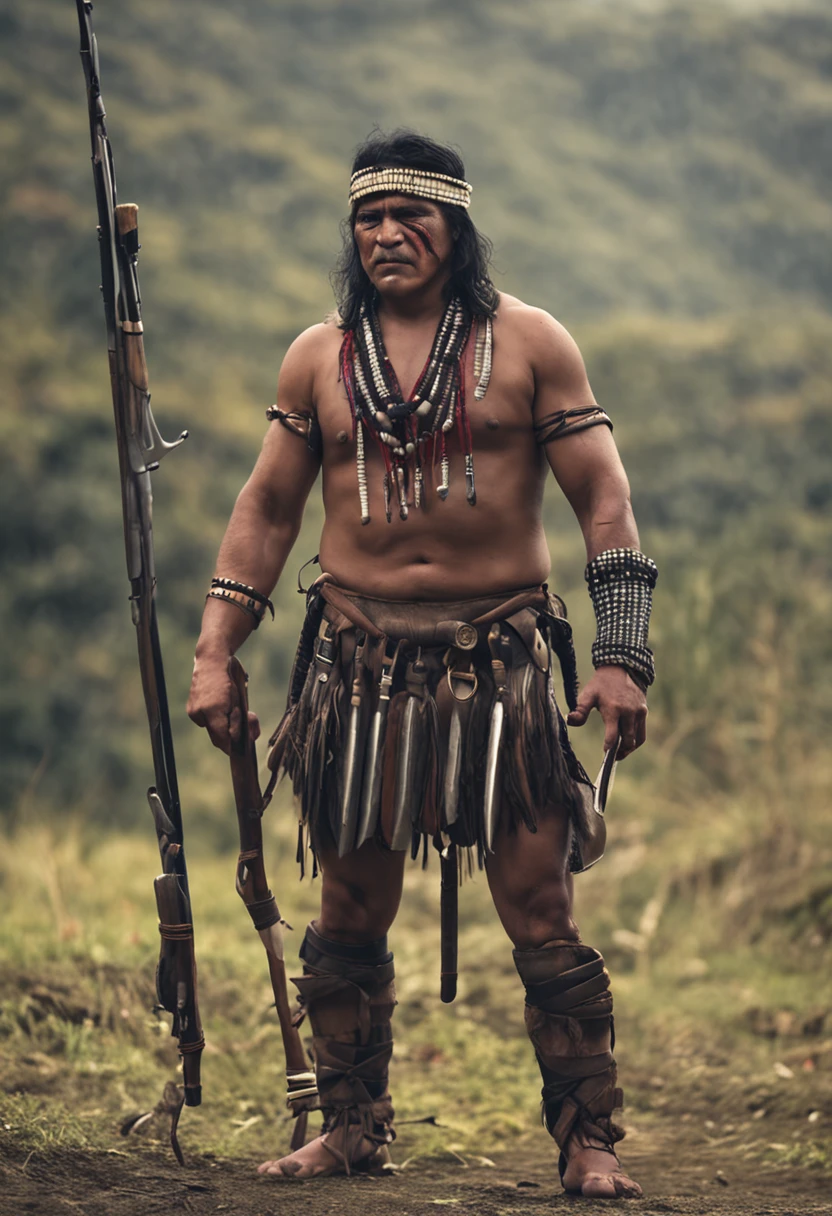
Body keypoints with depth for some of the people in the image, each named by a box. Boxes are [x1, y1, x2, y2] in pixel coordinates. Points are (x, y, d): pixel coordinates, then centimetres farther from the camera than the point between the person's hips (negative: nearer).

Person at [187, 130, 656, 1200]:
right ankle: (352, 1128, 19)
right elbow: (267, 509, 14)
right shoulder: (319, 357, 9)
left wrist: (621, 658, -8)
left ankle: (588, 1142, 1)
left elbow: (603, 499, 1)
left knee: (541, 915, -5)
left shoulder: (527, 342, 3)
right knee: (350, 914, 7)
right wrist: (215, 650, 6)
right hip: (359, 661, 3)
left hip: (502, 658, -3)